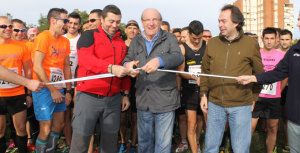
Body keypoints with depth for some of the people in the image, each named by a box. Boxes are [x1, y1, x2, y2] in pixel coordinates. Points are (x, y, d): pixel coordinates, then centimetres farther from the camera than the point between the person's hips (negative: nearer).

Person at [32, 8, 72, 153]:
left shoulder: (65, 41, 11)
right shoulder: (43, 37, -10)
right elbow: (37, 67, -16)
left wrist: (68, 91, 10)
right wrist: (52, 90, -14)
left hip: (59, 89, 7)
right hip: (44, 90, -7)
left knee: (59, 125, 15)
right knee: (46, 130, -3)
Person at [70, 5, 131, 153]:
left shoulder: (121, 43, 16)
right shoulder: (89, 36, 0)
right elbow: (86, 59, -18)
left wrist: (125, 94, 14)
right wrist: (111, 68, -31)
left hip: (113, 99, 5)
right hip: (89, 96, -4)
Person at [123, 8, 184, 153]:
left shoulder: (170, 38, 0)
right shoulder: (136, 41, 12)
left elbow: (178, 57, -17)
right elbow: (127, 60, 6)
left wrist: (159, 60, -37)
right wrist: (127, 65, -20)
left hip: (165, 100, -3)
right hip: (143, 100, 4)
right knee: (144, 141, 17)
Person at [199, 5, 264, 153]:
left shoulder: (251, 43, -2)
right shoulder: (212, 43, 5)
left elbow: (259, 74, 6)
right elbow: (205, 71, 11)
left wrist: (254, 98, 5)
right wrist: (203, 94, 6)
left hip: (241, 106, -2)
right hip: (215, 104, 3)